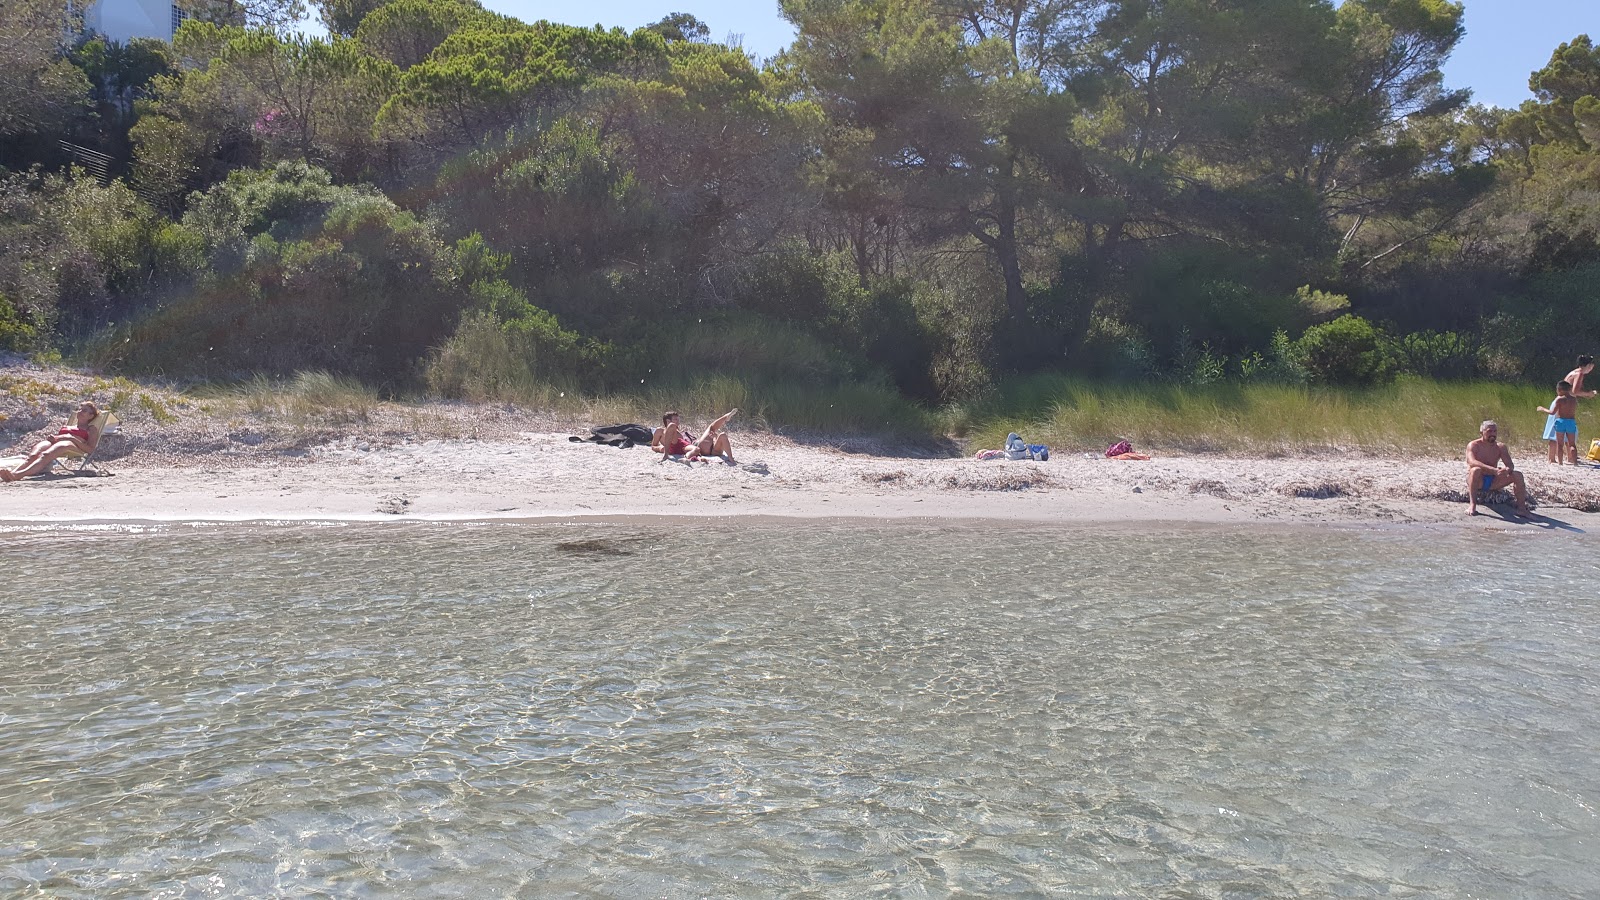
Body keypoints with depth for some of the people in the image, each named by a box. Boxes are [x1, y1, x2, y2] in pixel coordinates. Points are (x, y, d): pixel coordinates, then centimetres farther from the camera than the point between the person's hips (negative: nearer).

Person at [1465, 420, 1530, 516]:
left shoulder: (1501, 447, 4)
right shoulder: (1474, 446, -11)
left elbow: (1510, 465, -4)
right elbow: (1472, 462, -30)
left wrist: (1507, 470, -31)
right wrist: (1494, 470, -42)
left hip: (1493, 482, 5)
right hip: (1478, 481, -5)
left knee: (1518, 475, -13)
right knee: (1476, 470, -37)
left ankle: (1521, 506, -7)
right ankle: (1472, 505, -41)